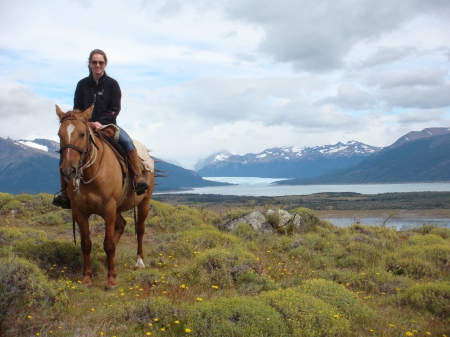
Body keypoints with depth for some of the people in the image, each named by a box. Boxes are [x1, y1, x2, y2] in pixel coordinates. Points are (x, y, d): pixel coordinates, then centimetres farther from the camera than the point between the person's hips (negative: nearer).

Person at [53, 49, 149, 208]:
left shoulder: (112, 84, 2)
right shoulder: (82, 84, 8)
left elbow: (115, 109, -5)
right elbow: (77, 109, 6)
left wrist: (100, 122, -20)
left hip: (107, 124, -2)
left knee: (127, 142, -31)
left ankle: (138, 177, -28)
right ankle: (65, 192, -8)